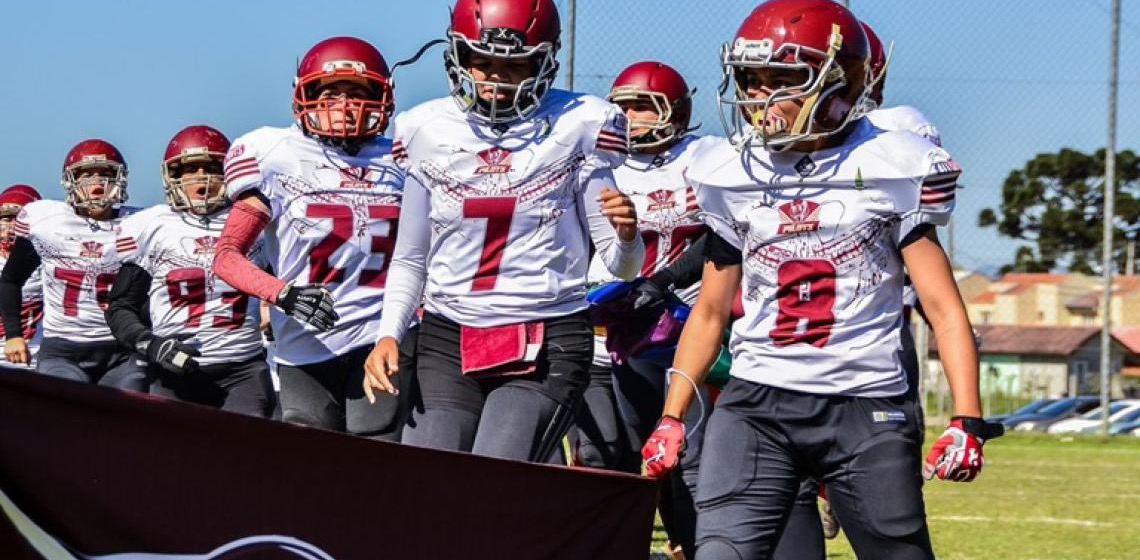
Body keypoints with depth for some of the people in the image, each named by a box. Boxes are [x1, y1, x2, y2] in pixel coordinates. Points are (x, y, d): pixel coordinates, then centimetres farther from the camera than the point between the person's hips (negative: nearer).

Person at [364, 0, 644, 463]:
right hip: (447, 343, 3)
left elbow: (622, 266, 2)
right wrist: (388, 335, 0)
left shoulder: (576, 127, -1)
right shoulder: (429, 132, 6)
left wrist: (626, 234, -20)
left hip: (546, 350, -3)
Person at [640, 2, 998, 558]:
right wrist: (671, 417, 10)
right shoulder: (732, 177, 8)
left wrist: (967, 421, -11)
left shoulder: (889, 171, -2)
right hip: (755, 406, 2)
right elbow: (710, 312, 17)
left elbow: (943, 308, -2)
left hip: (866, 408, -2)